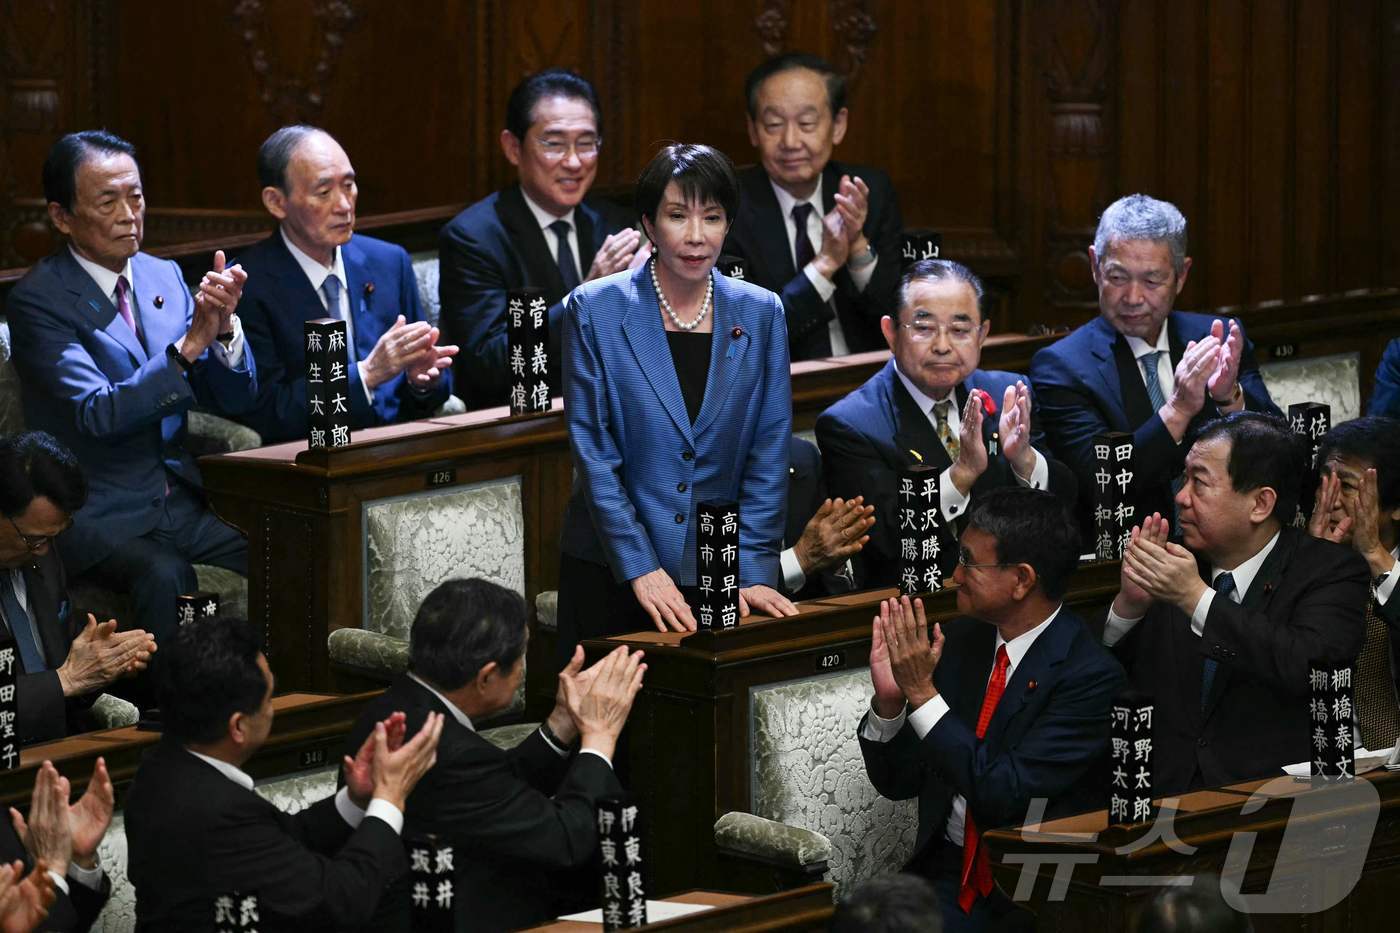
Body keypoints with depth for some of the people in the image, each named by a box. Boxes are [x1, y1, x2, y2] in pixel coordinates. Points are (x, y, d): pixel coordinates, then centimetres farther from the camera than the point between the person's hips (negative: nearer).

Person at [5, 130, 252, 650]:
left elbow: (233, 400, 10)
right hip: (97, 517, -6)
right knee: (165, 575, -35)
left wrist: (224, 328, -10)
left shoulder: (163, 277, 11)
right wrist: (189, 344, -27)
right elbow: (97, 413, -20)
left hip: (182, 502, 6)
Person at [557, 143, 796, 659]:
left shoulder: (760, 313, 2)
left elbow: (769, 455, 2)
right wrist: (641, 568, -13)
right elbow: (592, 450, -7)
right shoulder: (596, 310, -5)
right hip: (610, 573, -2)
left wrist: (753, 572, -7)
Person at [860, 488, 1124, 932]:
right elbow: (898, 783, 11)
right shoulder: (958, 641, 6)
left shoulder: (1090, 673, -12)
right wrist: (888, 701, -8)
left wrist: (923, 693, -18)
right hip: (949, 874, 4)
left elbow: (1007, 794, -19)